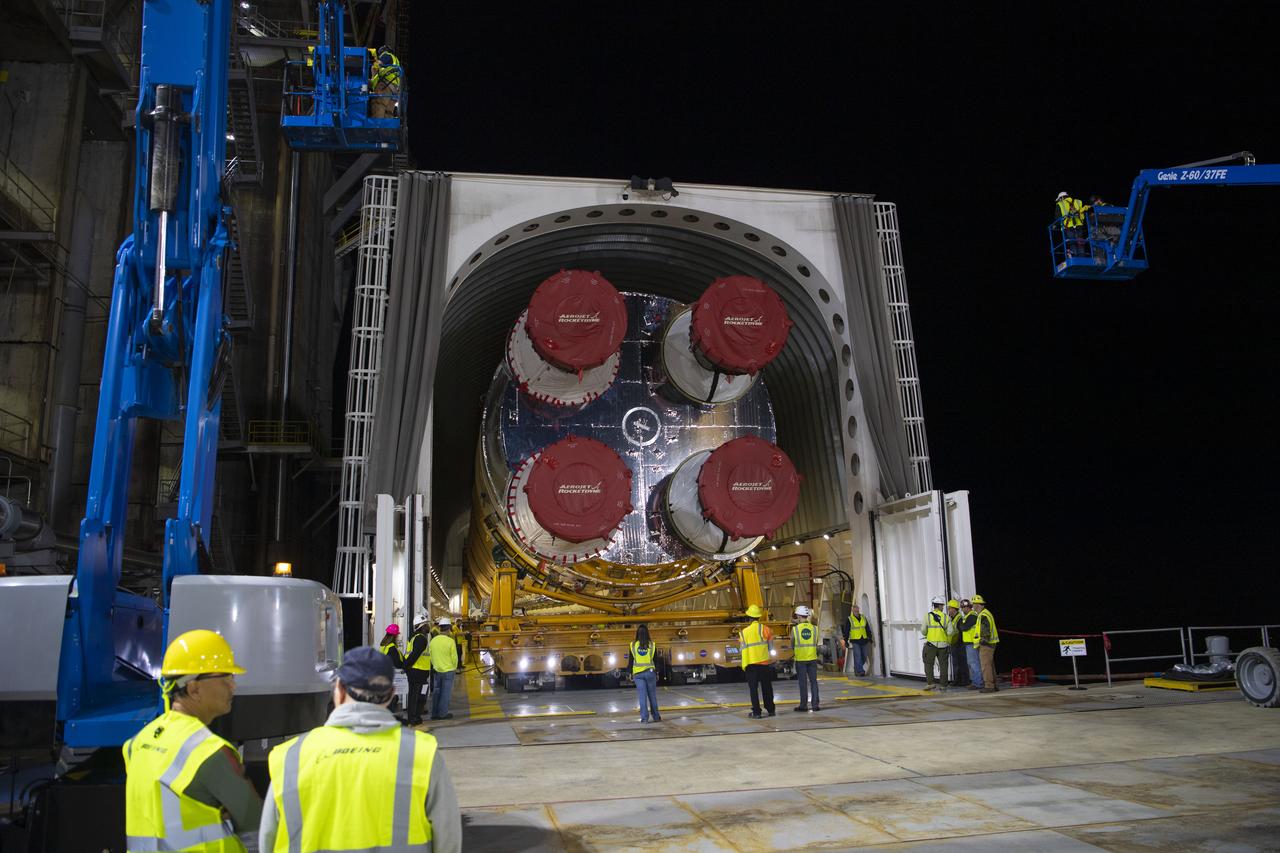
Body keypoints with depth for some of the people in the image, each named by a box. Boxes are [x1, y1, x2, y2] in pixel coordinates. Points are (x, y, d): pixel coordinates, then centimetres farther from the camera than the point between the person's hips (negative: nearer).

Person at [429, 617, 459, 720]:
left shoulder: (433, 640, -3)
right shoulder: (450, 641, -15)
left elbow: (430, 655, 5)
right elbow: (454, 657, -10)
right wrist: (455, 668, 7)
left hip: (437, 670, 4)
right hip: (448, 670, -4)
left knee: (436, 691, 14)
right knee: (446, 692, 4)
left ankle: (434, 713, 19)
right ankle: (443, 713, 8)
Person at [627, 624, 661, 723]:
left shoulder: (633, 645, -1)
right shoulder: (652, 645, -1)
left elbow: (631, 661, 3)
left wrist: (630, 674, 11)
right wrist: (657, 673, 12)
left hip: (637, 673, 0)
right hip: (650, 672, 0)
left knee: (642, 696, 1)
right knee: (652, 695, 10)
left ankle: (644, 717, -3)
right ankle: (656, 716, 17)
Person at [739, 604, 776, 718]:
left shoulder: (745, 631, -5)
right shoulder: (766, 629, -3)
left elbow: (744, 650, -1)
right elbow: (771, 647, 3)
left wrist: (744, 665, 11)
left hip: (751, 664, -2)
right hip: (765, 663, 2)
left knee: (753, 689, 5)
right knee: (767, 688, 15)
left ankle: (756, 712, 2)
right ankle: (771, 710, 23)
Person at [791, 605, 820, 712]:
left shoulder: (795, 629, -8)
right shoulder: (814, 628, -1)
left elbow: (792, 645, 2)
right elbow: (816, 644, 7)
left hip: (800, 659, -2)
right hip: (812, 659, 2)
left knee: (803, 683, 4)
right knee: (813, 681, 8)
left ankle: (803, 705, 9)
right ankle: (815, 705, 9)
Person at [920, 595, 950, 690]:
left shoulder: (927, 616, -4)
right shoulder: (945, 617, -1)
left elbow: (923, 631, -3)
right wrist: (949, 642, 17)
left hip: (931, 644, -1)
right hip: (943, 644, 1)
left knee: (928, 664, 5)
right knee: (943, 664, 10)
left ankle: (930, 683, -5)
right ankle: (943, 684, 13)